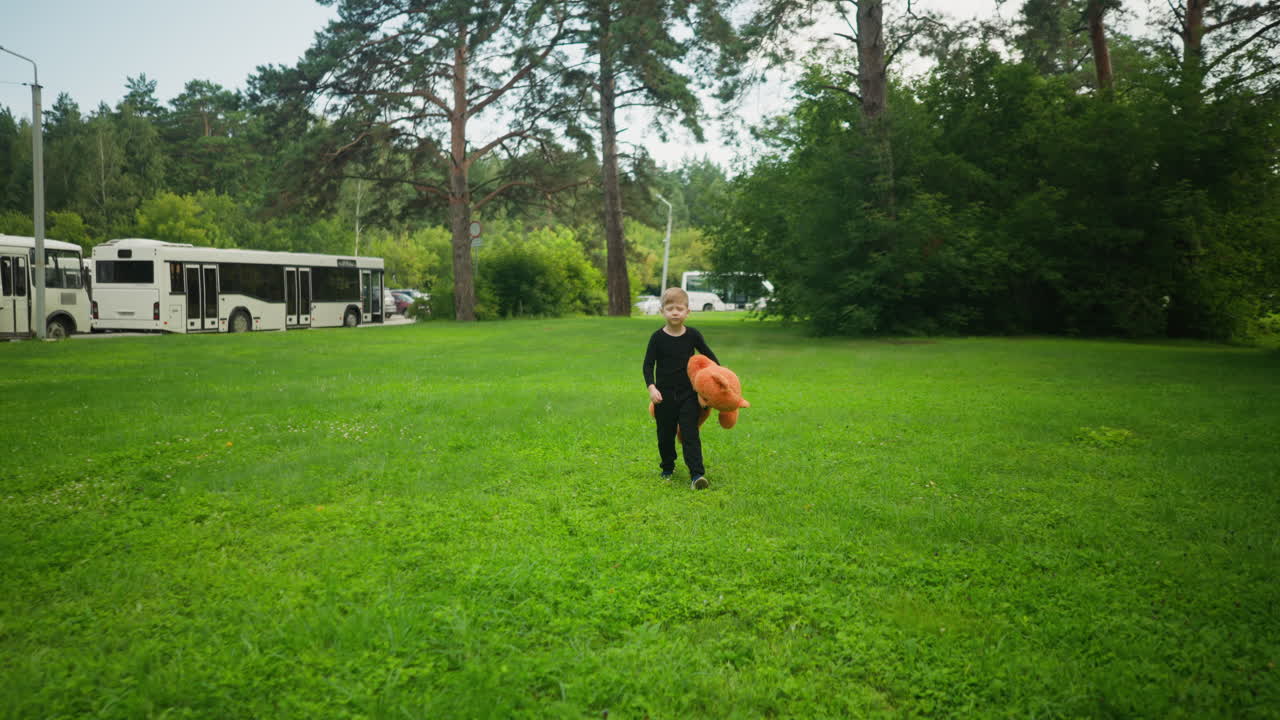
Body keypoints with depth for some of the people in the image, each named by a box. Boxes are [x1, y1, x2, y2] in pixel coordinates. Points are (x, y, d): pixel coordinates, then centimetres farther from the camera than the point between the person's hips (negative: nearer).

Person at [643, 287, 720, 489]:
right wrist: (651, 387, -18)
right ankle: (668, 468, 33)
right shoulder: (658, 337, -7)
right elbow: (648, 364, -5)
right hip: (664, 394, 0)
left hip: (688, 393, 0)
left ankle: (697, 474, -12)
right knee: (665, 435, 12)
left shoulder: (692, 335, -3)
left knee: (690, 434, -8)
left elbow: (709, 355, 11)